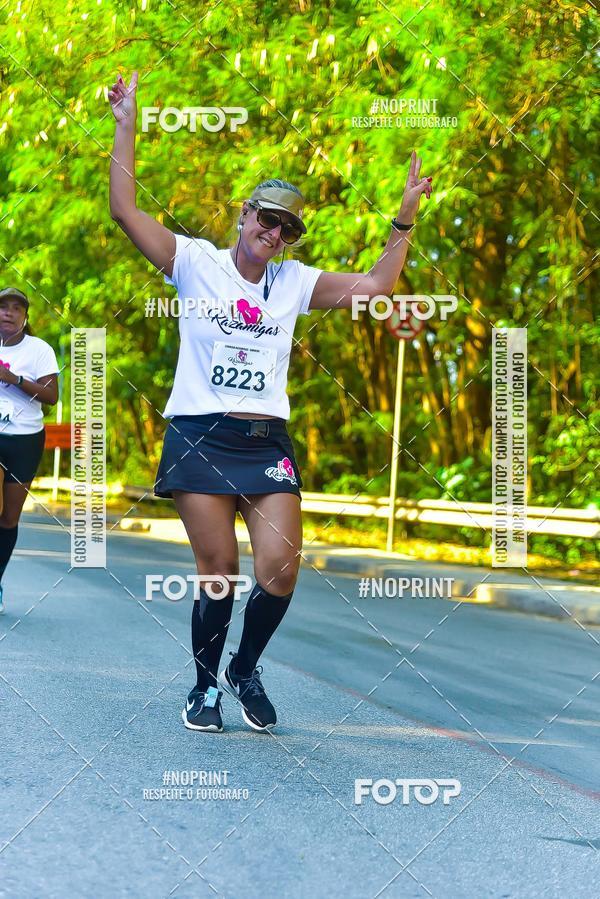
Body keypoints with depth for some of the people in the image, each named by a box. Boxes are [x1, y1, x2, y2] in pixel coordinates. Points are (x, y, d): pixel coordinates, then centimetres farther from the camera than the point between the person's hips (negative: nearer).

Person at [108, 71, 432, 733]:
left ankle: (245, 670, 15)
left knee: (281, 567, -10)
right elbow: (124, 209, -4)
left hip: (267, 441, 3)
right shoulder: (196, 262, 3)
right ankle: (206, 684, 15)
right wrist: (126, 124, -6)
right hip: (199, 436, -3)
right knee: (218, 570, -6)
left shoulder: (294, 282, 14)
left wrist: (405, 218, 11)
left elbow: (374, 285, 14)